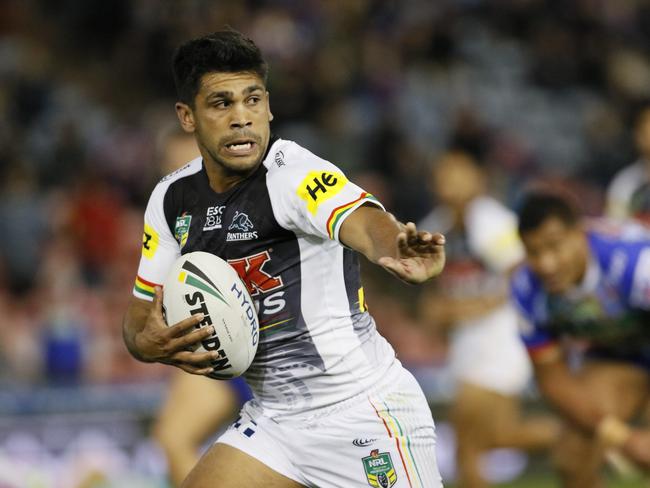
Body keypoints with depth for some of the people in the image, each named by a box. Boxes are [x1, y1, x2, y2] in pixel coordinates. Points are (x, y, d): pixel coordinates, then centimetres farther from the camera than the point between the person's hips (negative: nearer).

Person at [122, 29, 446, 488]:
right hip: (273, 415, 6)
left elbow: (364, 221, -41)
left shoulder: (294, 172, -19)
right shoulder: (173, 199, 1)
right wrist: (148, 343, -12)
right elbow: (141, 314, 13)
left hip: (362, 410, -6)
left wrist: (397, 250, -64)